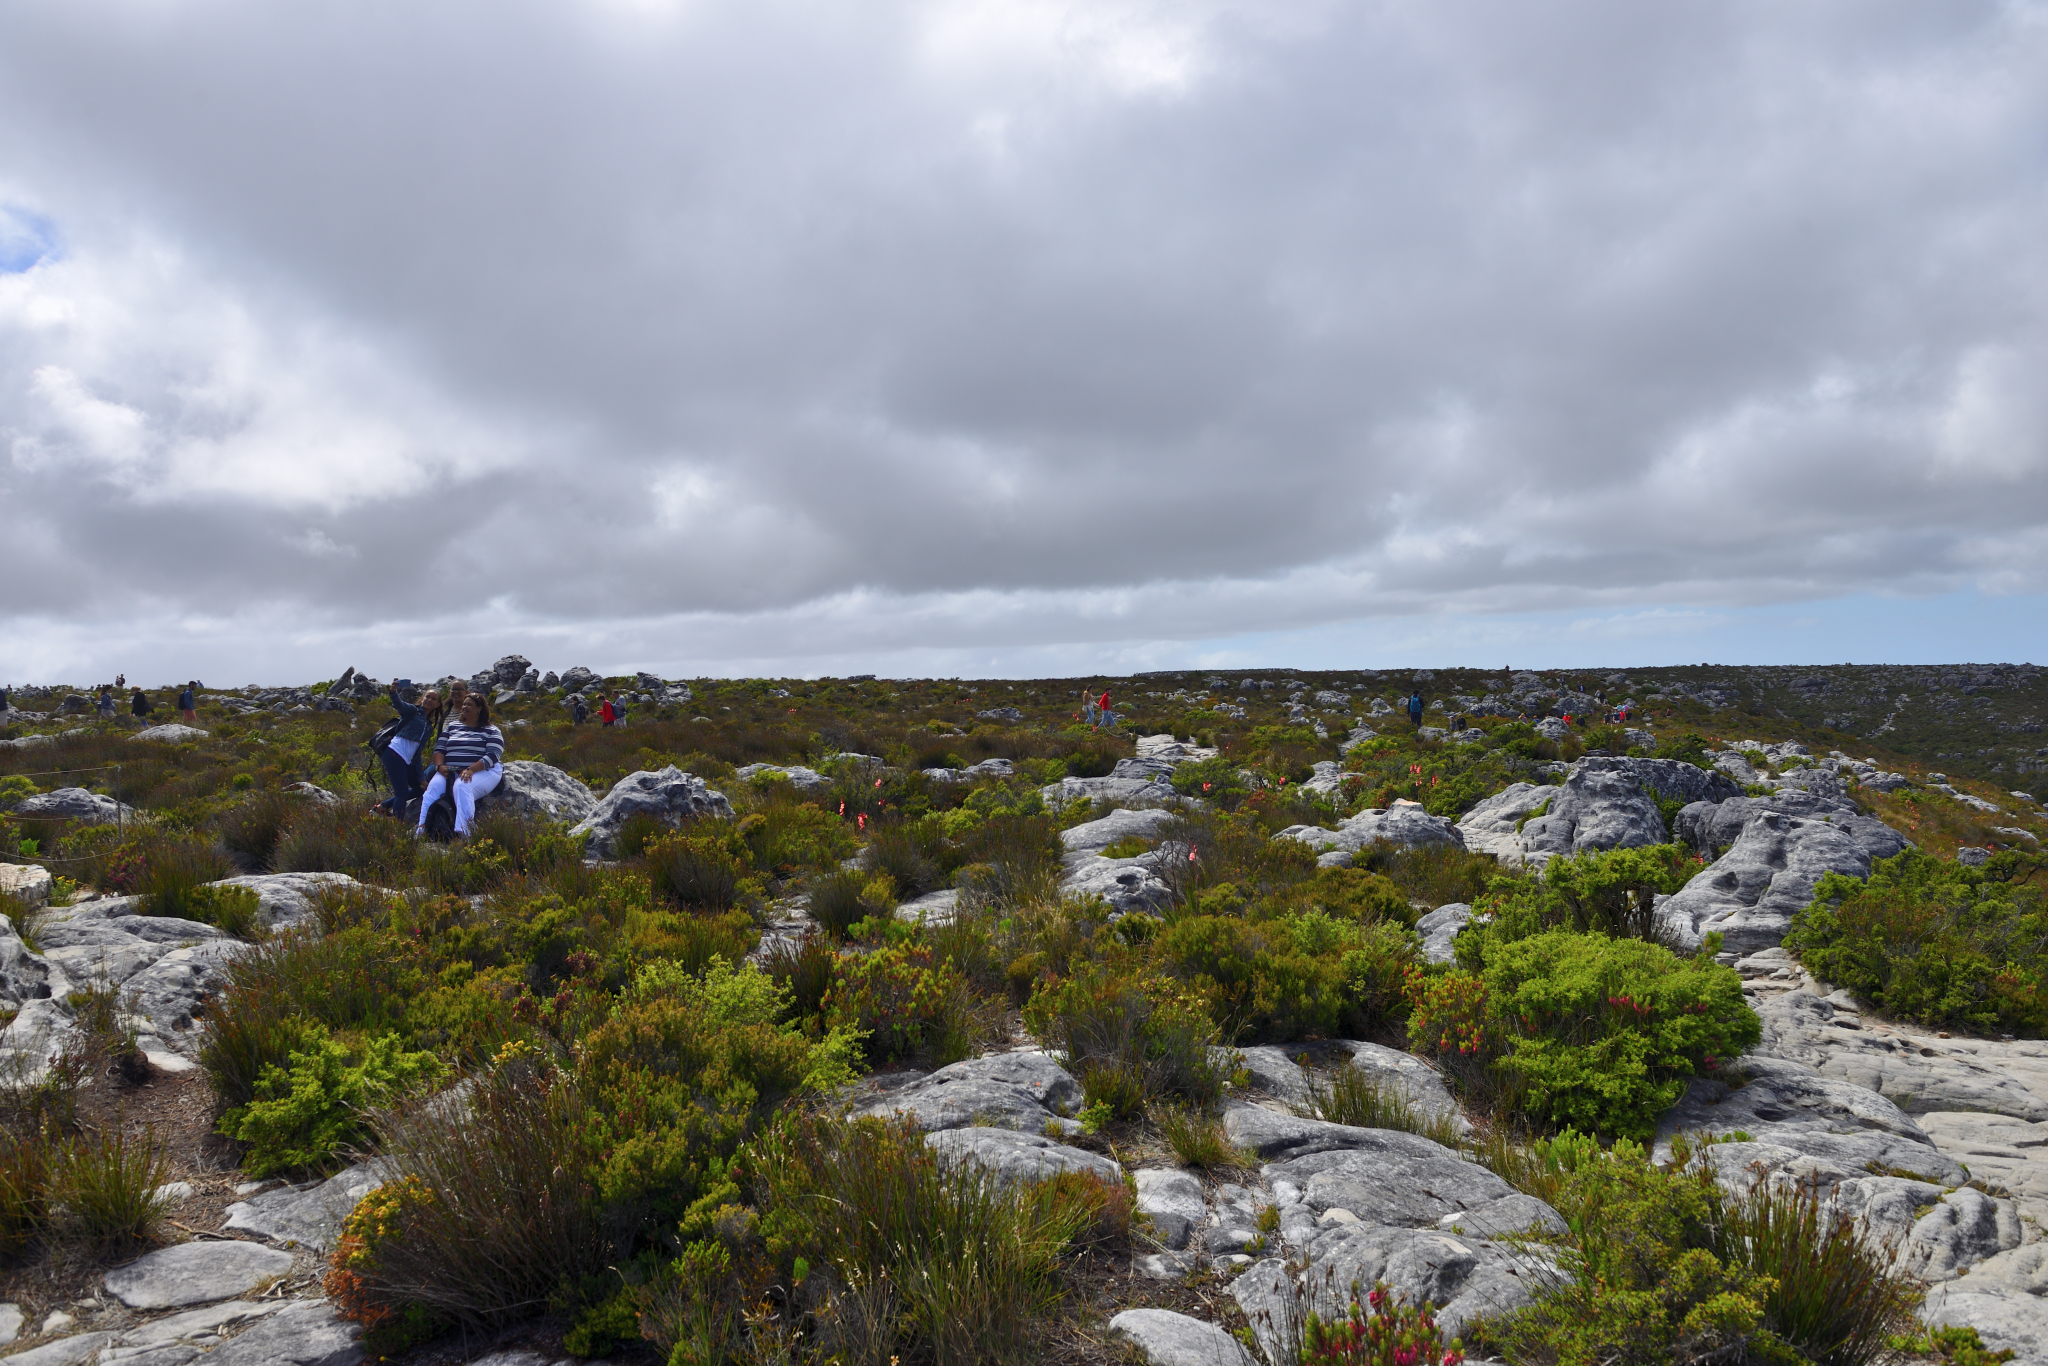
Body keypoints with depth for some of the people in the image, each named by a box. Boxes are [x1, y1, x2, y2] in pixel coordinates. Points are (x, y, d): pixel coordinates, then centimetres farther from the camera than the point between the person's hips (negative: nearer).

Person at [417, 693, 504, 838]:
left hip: (482, 771, -4)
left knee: (461, 786, -37)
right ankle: (422, 828, -36)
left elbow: (492, 756, -9)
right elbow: (439, 749, 13)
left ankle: (462, 832, -46)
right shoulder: (452, 726, 20)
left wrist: (471, 769, -24)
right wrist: (440, 766, -10)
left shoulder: (491, 731, 5)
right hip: (451, 771, 4)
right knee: (434, 786, -28)